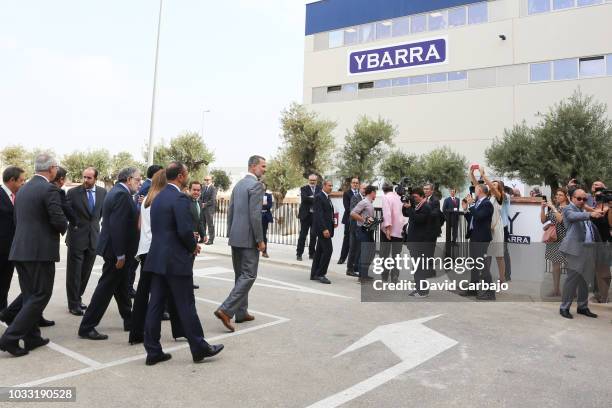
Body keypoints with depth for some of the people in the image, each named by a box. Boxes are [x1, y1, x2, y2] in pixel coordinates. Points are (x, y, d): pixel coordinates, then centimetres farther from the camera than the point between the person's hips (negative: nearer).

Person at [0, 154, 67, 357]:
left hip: (20, 249, 8)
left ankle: (32, 337, 21)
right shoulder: (49, 189, -12)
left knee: (30, 296, 15)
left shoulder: (22, 189, 14)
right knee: (40, 295, 0)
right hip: (41, 251, -8)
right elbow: (59, 221, -17)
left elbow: (17, 220, 19)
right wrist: (64, 226, 4)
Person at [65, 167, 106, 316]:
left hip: (93, 237, 4)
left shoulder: (102, 192, 3)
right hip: (77, 237, -4)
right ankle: (73, 304, 14)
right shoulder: (73, 192, -9)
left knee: (86, 272, 14)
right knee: (74, 272, 3)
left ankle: (78, 298, 30)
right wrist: (73, 225, -8)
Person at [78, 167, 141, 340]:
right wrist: (120, 254, -23)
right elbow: (117, 226, -25)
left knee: (122, 286, 19)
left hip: (115, 248, 11)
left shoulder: (117, 191, 13)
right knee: (106, 287, -2)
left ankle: (129, 320, 33)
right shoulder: (122, 195, -19)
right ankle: (86, 327, 7)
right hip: (116, 250, -11)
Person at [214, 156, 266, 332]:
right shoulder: (256, 185, -12)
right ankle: (226, 310, -11)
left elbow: (230, 212, 16)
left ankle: (241, 313, 21)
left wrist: (230, 234, 19)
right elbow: (255, 215, -19)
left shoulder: (238, 184, 15)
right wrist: (260, 240, -14)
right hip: (248, 238, -9)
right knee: (248, 276, -3)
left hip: (236, 237, 9)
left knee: (241, 276, 15)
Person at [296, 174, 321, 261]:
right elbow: (304, 198, -15)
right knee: (303, 235, 1)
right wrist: (315, 199, -14)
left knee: (314, 235, 7)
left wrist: (311, 198, -15)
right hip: (306, 215, -2)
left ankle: (312, 253, 18)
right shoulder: (304, 188, 2)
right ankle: (299, 254, 7)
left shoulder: (320, 189, 8)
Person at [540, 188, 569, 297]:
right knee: (555, 265, 8)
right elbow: (543, 220, 11)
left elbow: (561, 219, -17)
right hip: (553, 238, 6)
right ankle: (556, 290, 15)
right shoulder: (553, 208, 14)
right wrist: (543, 208, 1)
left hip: (564, 239, -6)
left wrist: (553, 208, -14)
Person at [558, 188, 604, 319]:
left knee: (585, 278, 11)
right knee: (573, 278, -8)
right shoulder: (569, 209, -1)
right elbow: (573, 216, -25)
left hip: (588, 248, 7)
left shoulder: (585, 211, 21)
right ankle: (564, 307, 0)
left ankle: (583, 307, 21)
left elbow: (591, 228, 18)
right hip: (576, 249, -7)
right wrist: (590, 215, -41)